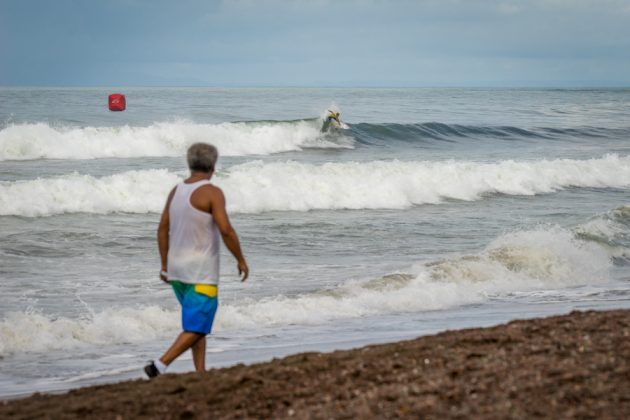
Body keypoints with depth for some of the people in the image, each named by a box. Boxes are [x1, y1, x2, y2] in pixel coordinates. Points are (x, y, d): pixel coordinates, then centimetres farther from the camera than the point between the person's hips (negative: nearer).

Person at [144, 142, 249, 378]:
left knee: (197, 323, 18)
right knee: (197, 328, -4)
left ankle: (201, 374, 15)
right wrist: (241, 260, -8)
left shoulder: (176, 191, 7)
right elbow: (226, 230, -19)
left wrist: (165, 265, 17)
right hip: (201, 273, -7)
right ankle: (160, 366, -17)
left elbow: (162, 230, 10)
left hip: (176, 270, 7)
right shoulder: (211, 192, -13)